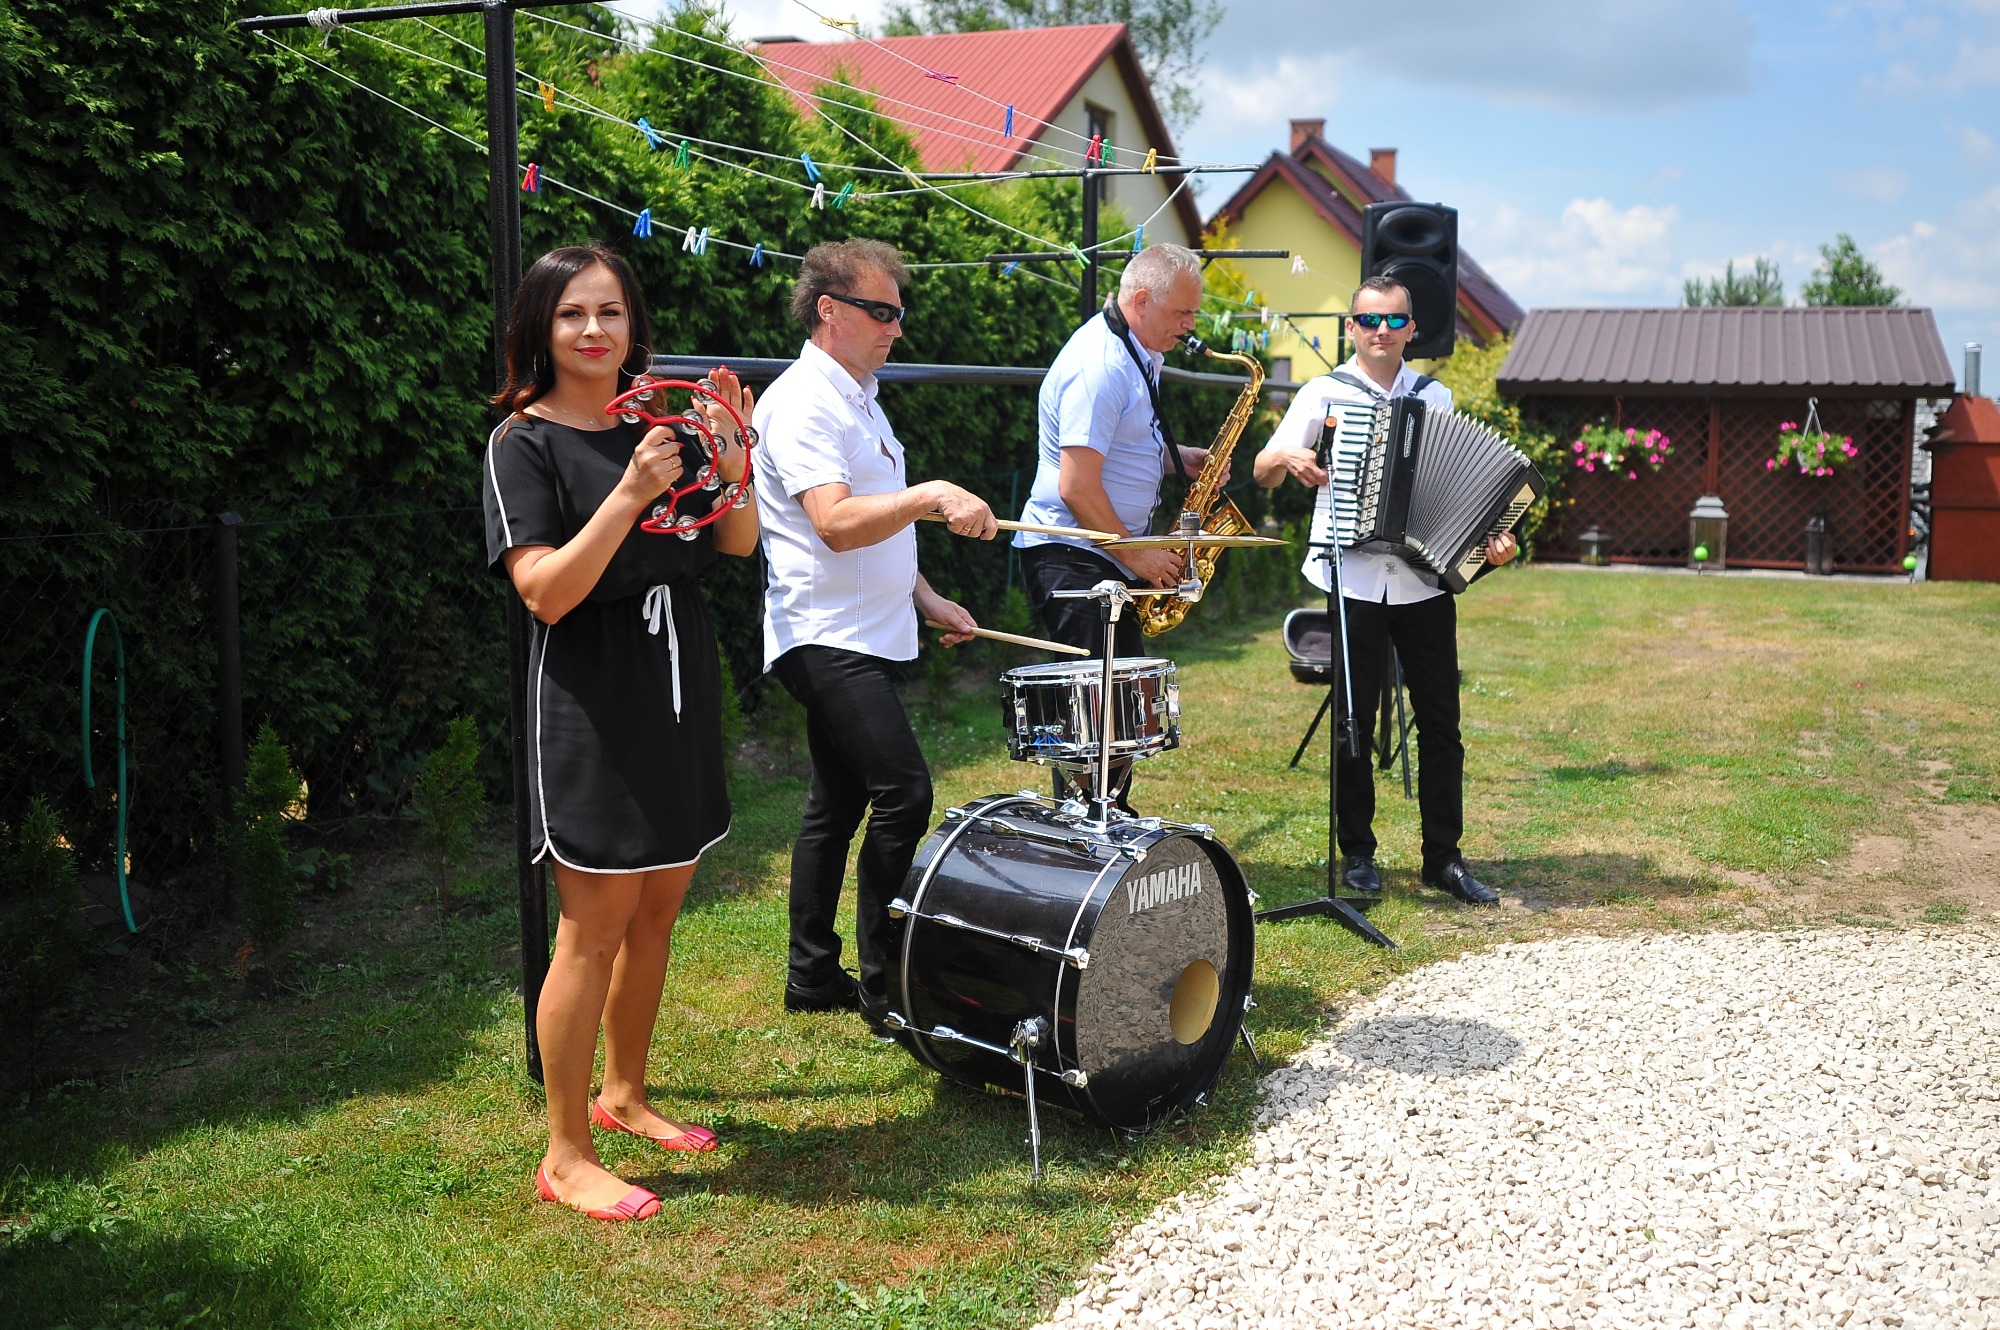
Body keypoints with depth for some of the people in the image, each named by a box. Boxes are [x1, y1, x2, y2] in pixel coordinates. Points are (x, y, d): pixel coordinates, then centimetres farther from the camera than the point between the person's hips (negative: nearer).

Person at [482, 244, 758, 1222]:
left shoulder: (661, 418, 9)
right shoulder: (525, 442, -8)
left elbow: (739, 543, 7)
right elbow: (546, 592, -18)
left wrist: (731, 458, -12)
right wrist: (630, 493, -26)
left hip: (679, 682, 6)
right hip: (592, 698, -6)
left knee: (658, 907, 15)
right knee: (596, 927, -4)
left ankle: (624, 1094, 34)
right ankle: (565, 1158, 8)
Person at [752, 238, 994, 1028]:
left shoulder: (859, 399, 18)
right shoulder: (802, 403, -13)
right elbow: (836, 524, -26)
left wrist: (925, 598, 18)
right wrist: (932, 495, -34)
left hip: (863, 636, 10)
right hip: (826, 638, -10)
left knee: (841, 800, 13)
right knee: (904, 791, -15)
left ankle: (812, 976, 23)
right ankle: (884, 986, -5)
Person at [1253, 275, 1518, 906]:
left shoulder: (1435, 398, 12)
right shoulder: (1324, 394, 4)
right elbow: (1262, 471, 4)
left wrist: (1492, 538, -4)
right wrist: (1288, 459, -19)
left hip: (1425, 582, 2)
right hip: (1352, 583, -2)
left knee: (1440, 722, 4)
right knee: (1354, 722, 5)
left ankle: (1444, 857, 14)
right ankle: (1357, 853, 16)